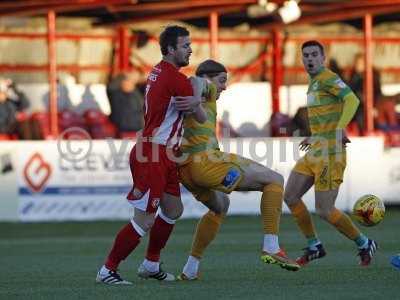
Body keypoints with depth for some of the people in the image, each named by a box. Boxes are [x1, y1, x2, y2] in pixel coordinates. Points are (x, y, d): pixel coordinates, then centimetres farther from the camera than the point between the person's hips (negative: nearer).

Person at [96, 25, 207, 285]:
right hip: (152, 155, -10)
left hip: (162, 155, 10)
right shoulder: (176, 79, -17)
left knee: (173, 210, 20)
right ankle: (107, 271, 0)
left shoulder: (158, 72, 11)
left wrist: (192, 102, -2)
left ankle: (151, 265, 30)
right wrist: (197, 96, 10)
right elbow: (201, 117, -8)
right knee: (145, 221, -7)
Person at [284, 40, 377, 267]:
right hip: (315, 153, 9)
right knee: (290, 197, 4)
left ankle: (364, 244, 11)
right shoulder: (314, 82, 17)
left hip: (330, 153, -9)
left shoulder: (328, 78, -12)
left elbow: (352, 100, -28)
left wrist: (339, 129, -41)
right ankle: (314, 246, 17)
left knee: (325, 210, -8)